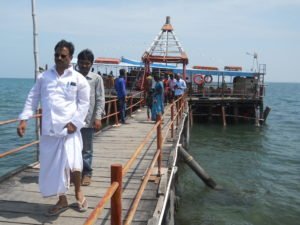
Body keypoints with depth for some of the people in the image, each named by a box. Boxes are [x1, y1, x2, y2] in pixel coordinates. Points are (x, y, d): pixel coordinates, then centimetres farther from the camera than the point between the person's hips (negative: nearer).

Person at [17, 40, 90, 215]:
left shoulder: (79, 79, 1)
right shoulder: (44, 77, 8)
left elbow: (84, 103, 1)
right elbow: (33, 98, 10)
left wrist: (75, 122, -10)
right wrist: (24, 119, 1)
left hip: (69, 128, -3)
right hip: (49, 129, 3)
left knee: (72, 162, -15)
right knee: (52, 166, 9)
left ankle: (79, 193, 15)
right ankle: (62, 200, 28)